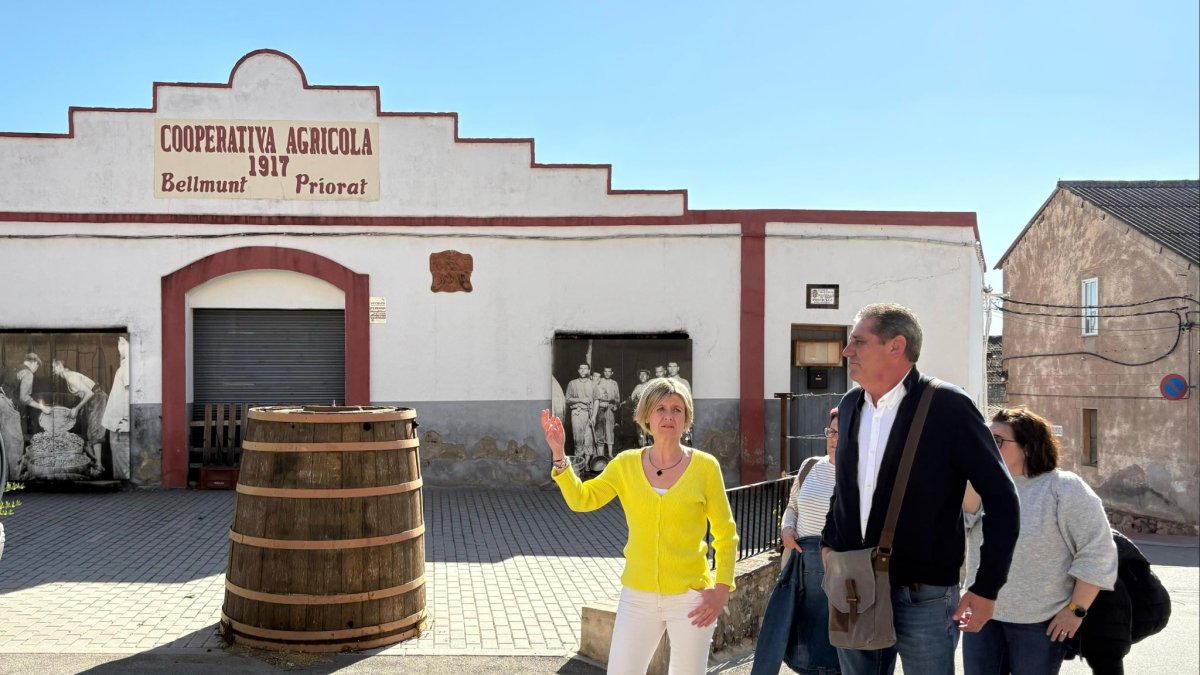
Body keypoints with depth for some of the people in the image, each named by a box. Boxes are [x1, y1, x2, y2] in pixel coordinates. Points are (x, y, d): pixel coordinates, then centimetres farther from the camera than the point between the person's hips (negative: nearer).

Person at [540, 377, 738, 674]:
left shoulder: (704, 466, -6)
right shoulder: (627, 463, 1)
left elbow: (726, 534, 0)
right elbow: (580, 499, 1)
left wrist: (722, 589, -8)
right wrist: (559, 454, -10)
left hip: (691, 598, -2)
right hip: (638, 597, 2)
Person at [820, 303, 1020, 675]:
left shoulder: (948, 406, -13)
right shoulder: (850, 404, 4)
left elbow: (1001, 498, -10)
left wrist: (987, 588, -12)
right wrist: (828, 542, 14)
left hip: (923, 597, -5)